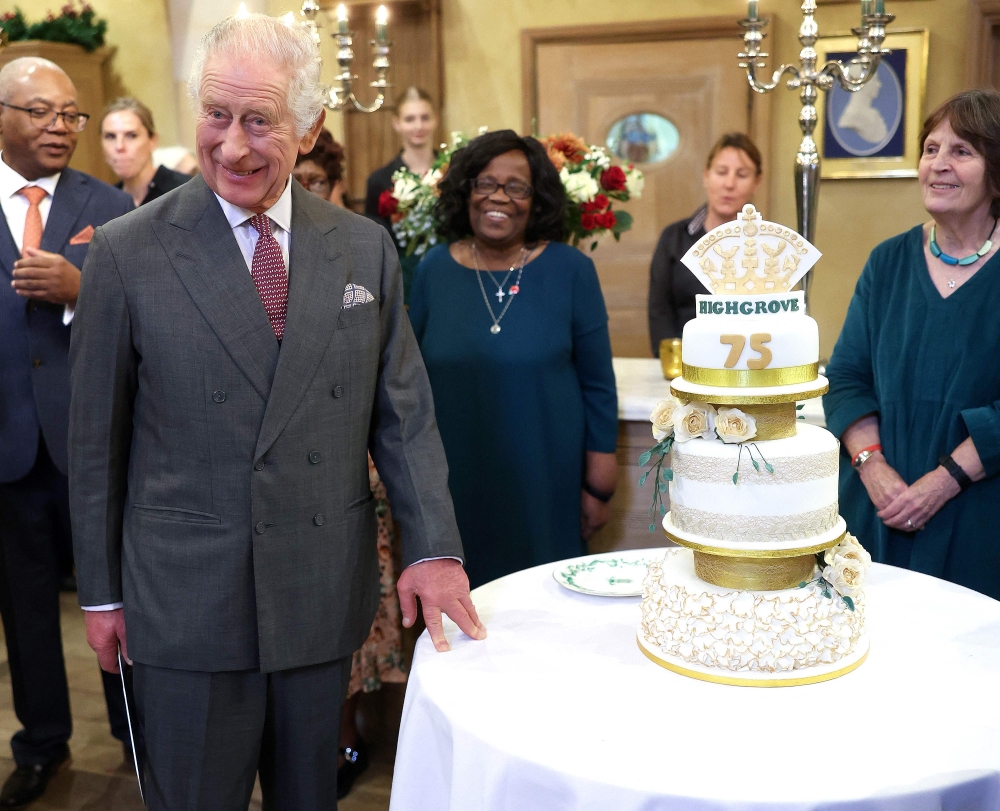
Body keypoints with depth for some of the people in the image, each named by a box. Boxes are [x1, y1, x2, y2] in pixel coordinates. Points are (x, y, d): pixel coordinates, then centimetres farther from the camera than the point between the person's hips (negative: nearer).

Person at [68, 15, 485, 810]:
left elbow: (403, 411, 3)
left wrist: (435, 547, -7)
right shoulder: (127, 254, -7)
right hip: (186, 609, -2)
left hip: (325, 597, 3)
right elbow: (96, 440, -1)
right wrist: (101, 593, 3)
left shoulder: (366, 248, 1)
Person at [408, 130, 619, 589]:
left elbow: (598, 386, -2)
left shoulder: (571, 270, -5)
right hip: (456, 479, 2)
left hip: (547, 480, -2)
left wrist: (598, 487, -2)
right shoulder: (434, 270, 2)